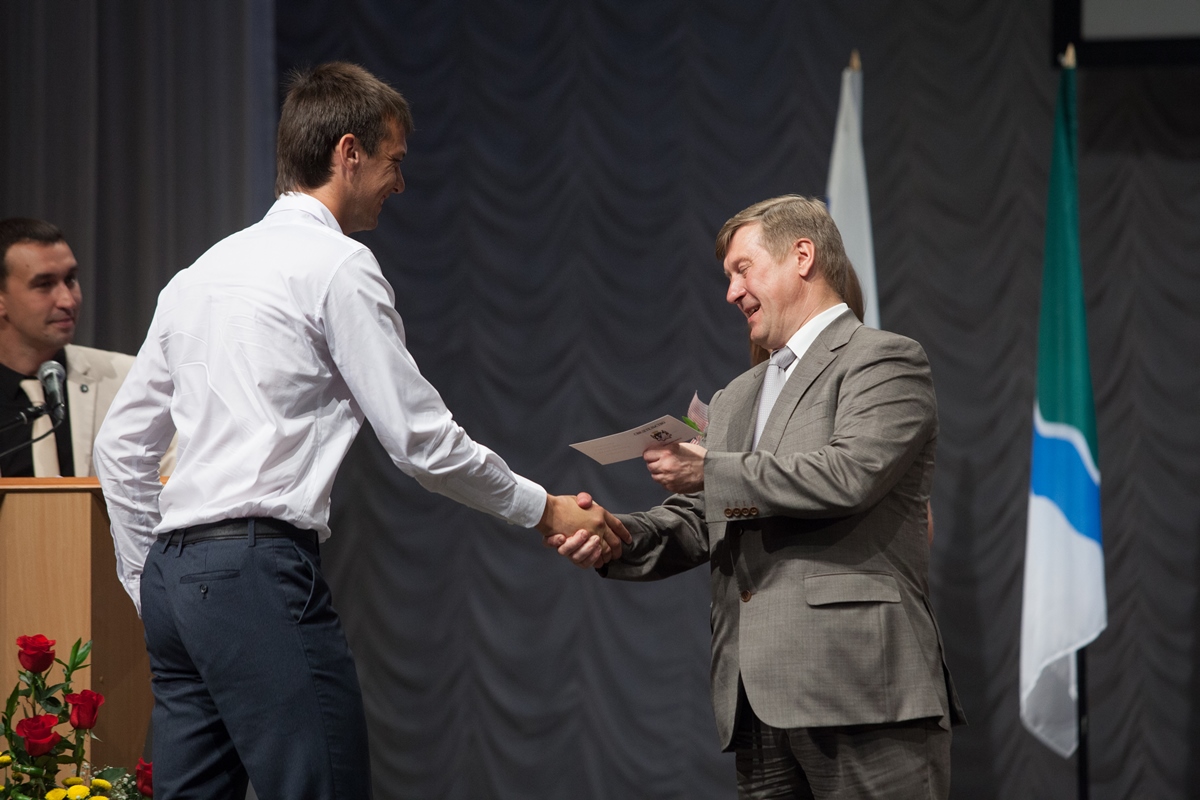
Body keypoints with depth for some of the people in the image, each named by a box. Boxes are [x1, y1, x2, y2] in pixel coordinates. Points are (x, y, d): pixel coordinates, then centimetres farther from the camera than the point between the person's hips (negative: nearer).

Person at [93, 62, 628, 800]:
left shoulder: (200, 274, 20)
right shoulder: (339, 267, -4)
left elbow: (122, 445, 21)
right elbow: (421, 439, -4)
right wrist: (544, 510, 8)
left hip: (174, 573, 9)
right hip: (260, 572, -9)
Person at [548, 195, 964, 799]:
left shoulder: (883, 359, 1)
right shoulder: (735, 400, 27)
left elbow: (849, 475, -15)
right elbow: (698, 522, 21)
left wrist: (710, 472, -7)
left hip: (856, 683, -7)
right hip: (759, 701, 7)